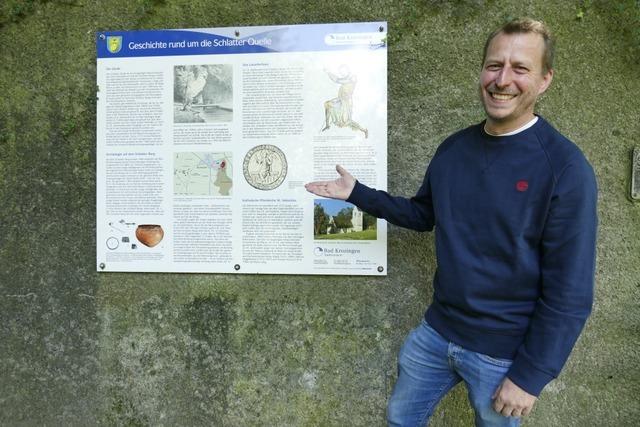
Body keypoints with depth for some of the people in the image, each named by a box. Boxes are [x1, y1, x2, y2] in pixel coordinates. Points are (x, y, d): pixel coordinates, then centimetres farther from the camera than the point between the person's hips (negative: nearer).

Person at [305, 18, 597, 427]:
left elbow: (570, 292, -17)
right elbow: (423, 214, 11)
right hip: (436, 332, 5)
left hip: (505, 352, -4)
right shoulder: (454, 147, -2)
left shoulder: (565, 168, -18)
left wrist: (530, 375, -14)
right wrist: (357, 192, 2)